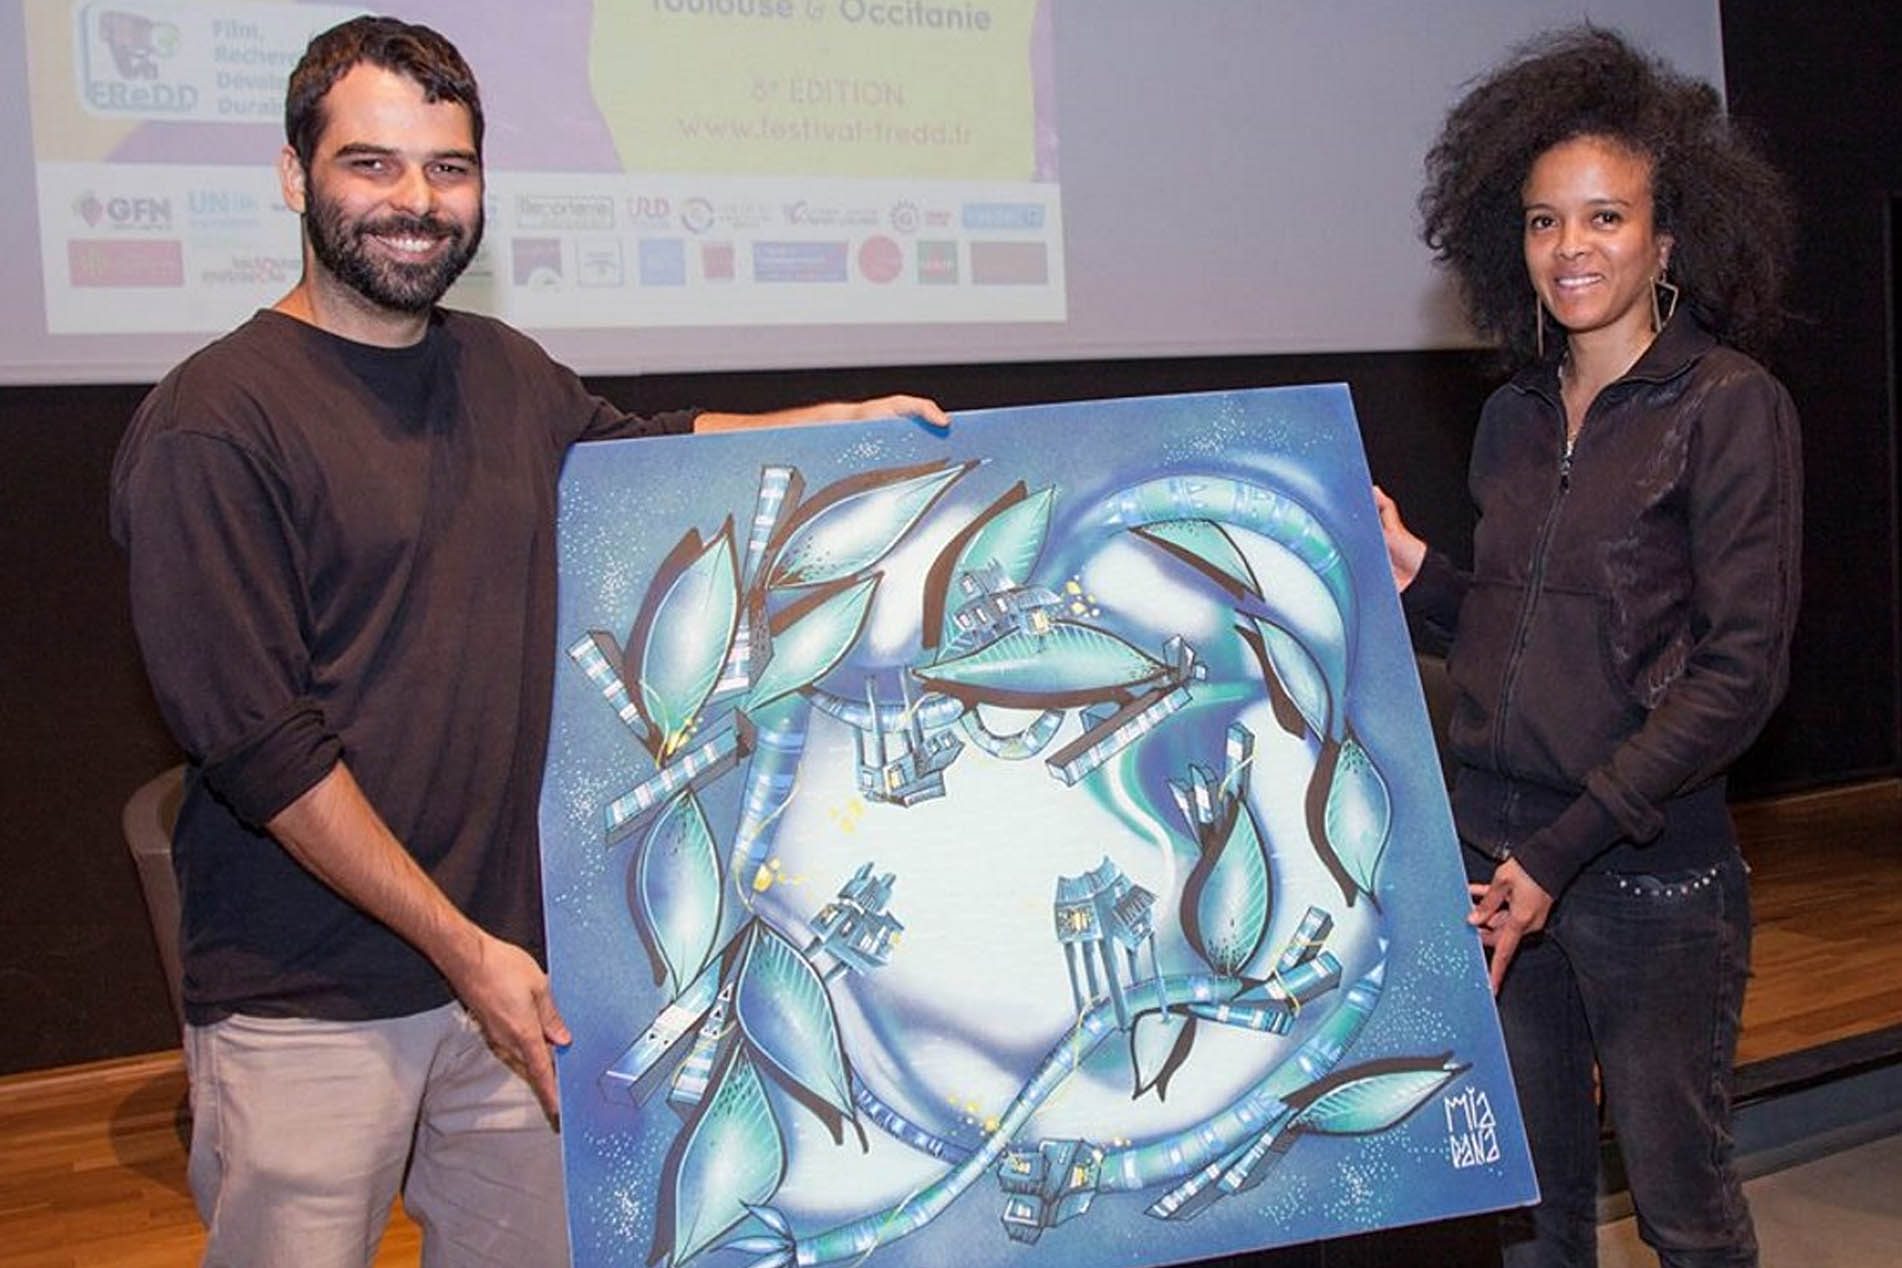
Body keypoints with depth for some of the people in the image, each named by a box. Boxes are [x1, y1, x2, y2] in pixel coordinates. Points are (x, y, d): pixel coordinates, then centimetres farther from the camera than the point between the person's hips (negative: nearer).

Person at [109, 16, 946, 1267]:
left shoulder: (507, 374, 8)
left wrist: (842, 422, 17)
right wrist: (463, 949, -13)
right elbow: (259, 748, -16)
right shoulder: (212, 426, -13)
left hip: (511, 961, 6)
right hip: (309, 1011, -6)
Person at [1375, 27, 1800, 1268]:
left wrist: (1565, 848, -15)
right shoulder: (1515, 419, 11)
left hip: (1650, 866, -5)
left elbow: (1741, 670, -12)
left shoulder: (1731, 406, -7)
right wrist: (1410, 571, -3)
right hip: (1491, 844, 5)